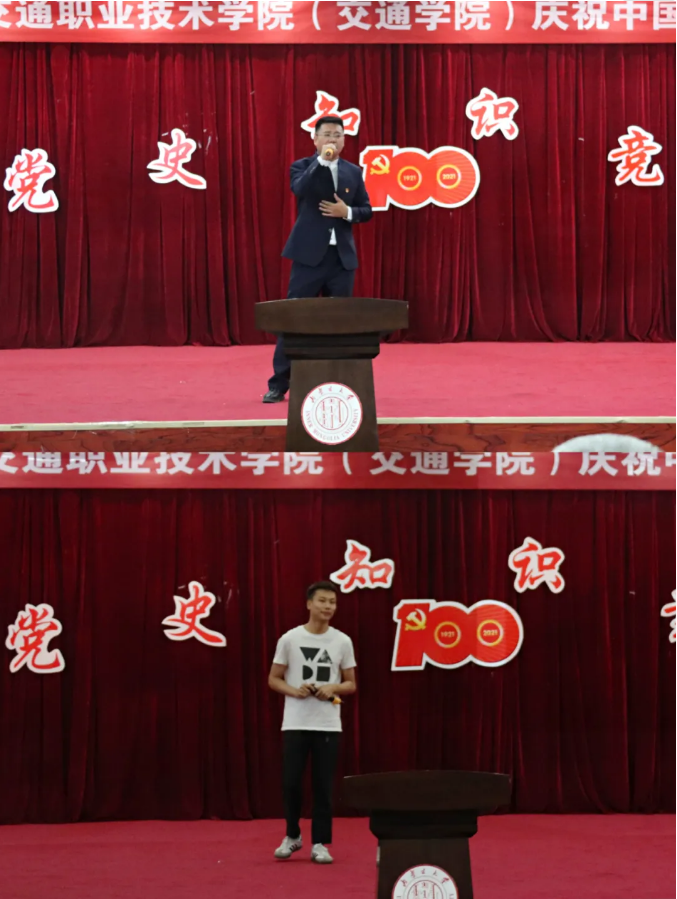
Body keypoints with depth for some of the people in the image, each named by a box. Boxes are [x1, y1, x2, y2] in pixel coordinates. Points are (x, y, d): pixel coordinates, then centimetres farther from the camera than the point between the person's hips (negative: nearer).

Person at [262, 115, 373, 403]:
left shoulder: (353, 171, 11)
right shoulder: (302, 166, 1)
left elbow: (366, 210, 10)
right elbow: (300, 190, -20)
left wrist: (347, 212, -9)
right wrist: (322, 160, -21)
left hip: (342, 256, 3)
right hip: (309, 254, -3)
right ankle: (279, 384, 0)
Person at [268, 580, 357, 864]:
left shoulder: (342, 642, 2)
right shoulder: (289, 639, -2)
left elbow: (351, 684, 9)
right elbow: (274, 679, 5)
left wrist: (333, 689, -12)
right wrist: (295, 691, -14)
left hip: (328, 725, 1)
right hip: (295, 723, -1)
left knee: (323, 786, 1)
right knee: (291, 782, -1)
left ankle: (319, 843, 7)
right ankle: (292, 836, 18)